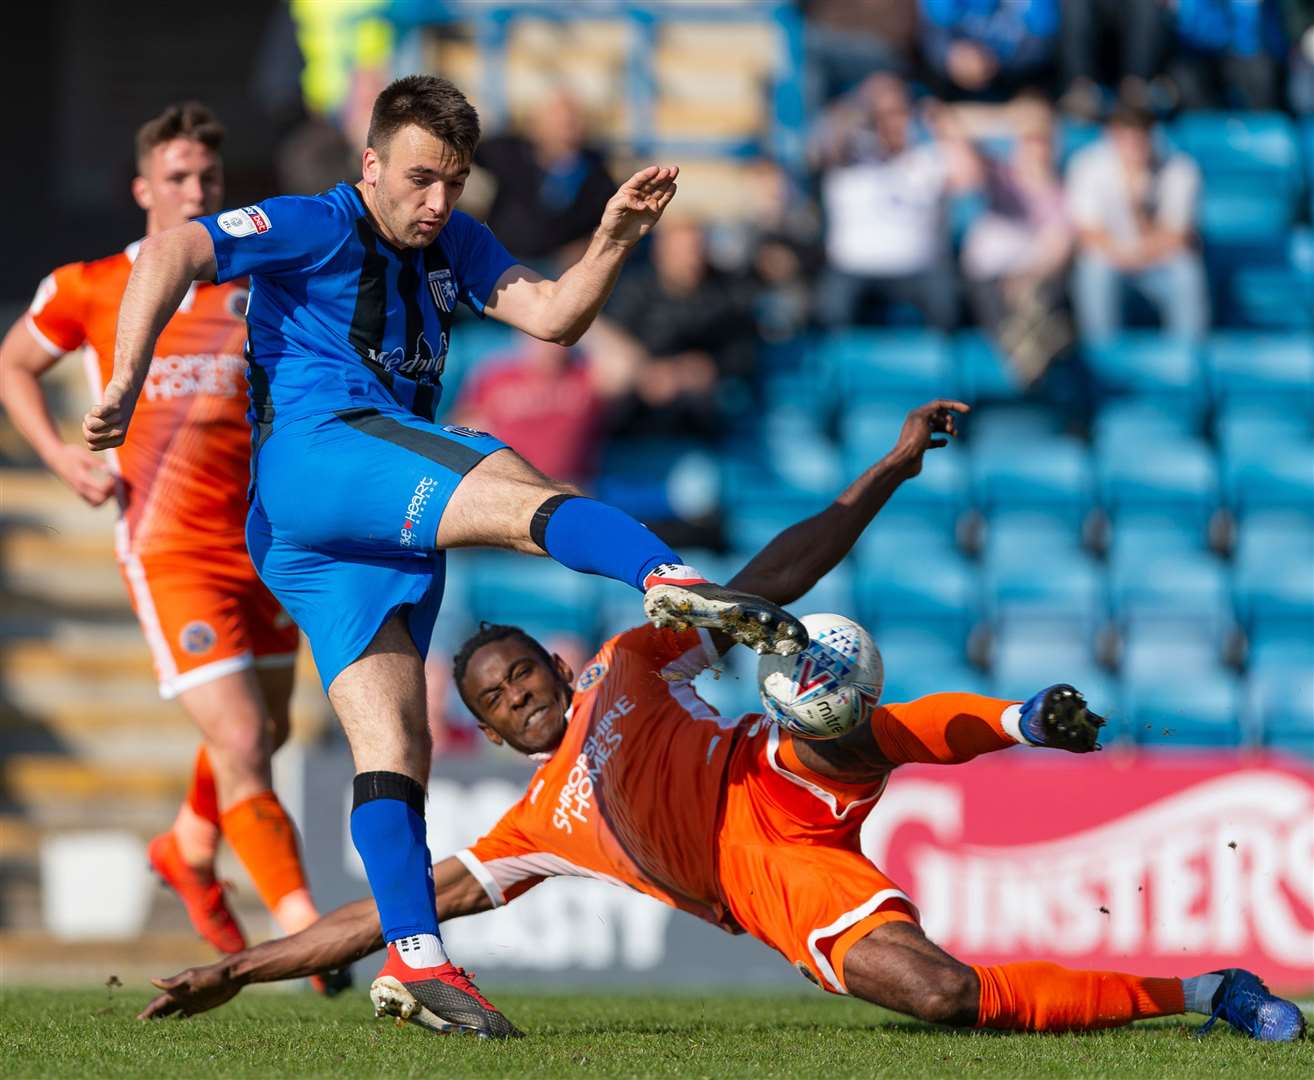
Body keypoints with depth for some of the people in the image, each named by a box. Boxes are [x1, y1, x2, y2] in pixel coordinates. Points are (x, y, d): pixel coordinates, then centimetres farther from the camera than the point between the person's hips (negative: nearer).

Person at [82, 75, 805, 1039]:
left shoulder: (453, 244, 25)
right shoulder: (315, 229, 4)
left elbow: (553, 317, 12)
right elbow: (173, 254, -8)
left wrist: (612, 242, -6)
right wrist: (126, 381, -19)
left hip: (384, 532, 8)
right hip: (314, 448, -8)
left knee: (397, 743, -1)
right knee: (523, 492, -30)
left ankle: (414, 958, -8)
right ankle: (669, 577, -58)